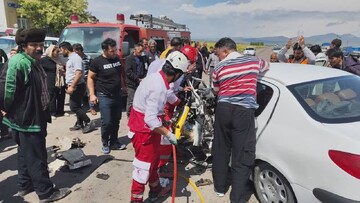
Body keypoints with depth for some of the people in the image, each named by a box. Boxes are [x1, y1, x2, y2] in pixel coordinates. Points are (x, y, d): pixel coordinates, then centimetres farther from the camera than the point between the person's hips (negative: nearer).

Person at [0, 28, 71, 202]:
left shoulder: (34, 63, 13)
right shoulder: (17, 63, -21)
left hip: (35, 117, 10)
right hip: (26, 120, -10)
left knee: (26, 154, 21)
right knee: (36, 157, -1)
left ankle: (25, 185, 36)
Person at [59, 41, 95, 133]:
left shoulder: (75, 58, -16)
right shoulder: (70, 58, 15)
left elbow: (79, 73, -25)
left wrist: (72, 86, -26)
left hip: (77, 87, -10)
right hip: (74, 86, 10)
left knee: (74, 107, -9)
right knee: (77, 106, 14)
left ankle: (89, 123, -2)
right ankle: (79, 124, 24)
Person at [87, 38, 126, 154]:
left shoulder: (117, 59, 5)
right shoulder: (97, 61, -10)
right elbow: (90, 78, -4)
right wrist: (92, 94, -11)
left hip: (117, 95, 5)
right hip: (104, 97, -5)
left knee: (116, 121, 12)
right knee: (106, 122, -5)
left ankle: (114, 142, 26)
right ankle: (105, 144, 15)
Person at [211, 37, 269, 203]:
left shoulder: (219, 68, 7)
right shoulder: (254, 61, 9)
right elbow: (266, 65, 33)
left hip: (223, 109, 2)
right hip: (244, 110, -1)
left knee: (221, 149, 16)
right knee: (242, 154, 3)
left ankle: (220, 186, 32)